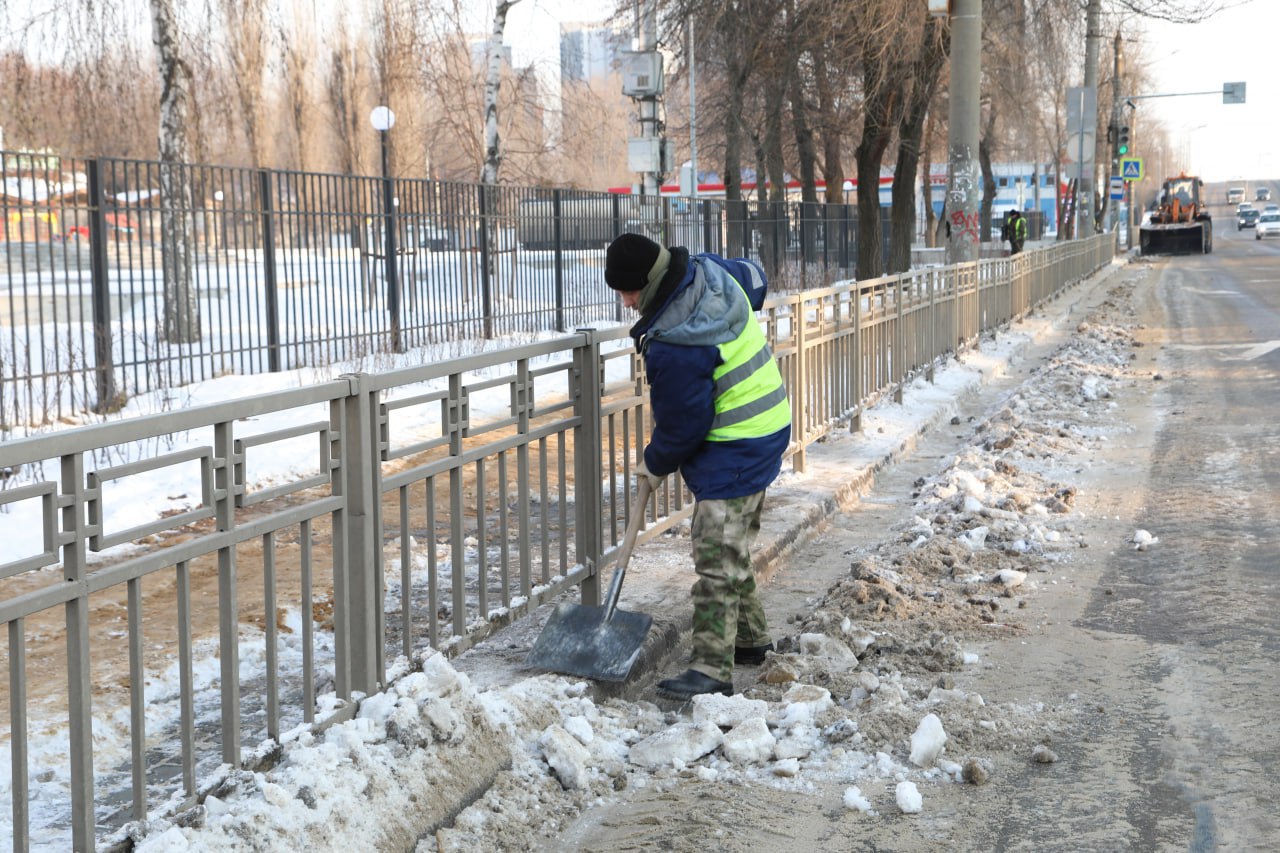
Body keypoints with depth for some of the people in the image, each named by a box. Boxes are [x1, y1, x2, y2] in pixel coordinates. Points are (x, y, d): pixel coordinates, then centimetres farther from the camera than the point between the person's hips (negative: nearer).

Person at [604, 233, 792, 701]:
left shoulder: (673, 348, -29)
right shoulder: (711, 272, -2)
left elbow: (682, 426, -18)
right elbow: (755, 279, 22)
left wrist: (655, 464, 1)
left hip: (732, 452, -11)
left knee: (717, 557, -11)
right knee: (731, 548, 21)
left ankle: (712, 668, -11)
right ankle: (751, 637, 33)